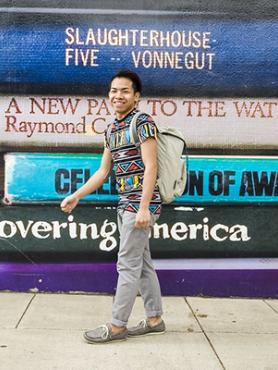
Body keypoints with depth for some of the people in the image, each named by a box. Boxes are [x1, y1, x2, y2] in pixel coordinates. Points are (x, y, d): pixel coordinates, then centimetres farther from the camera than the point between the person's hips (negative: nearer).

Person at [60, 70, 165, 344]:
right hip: (125, 204, 9)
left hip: (141, 203, -8)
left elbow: (150, 167, -16)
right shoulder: (111, 129, 15)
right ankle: (155, 319, 22)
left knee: (128, 264, -4)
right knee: (142, 263, 12)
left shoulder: (142, 122, -10)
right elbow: (103, 171, 18)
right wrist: (76, 196, 12)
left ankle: (117, 326, 4)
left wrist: (144, 208, -22)